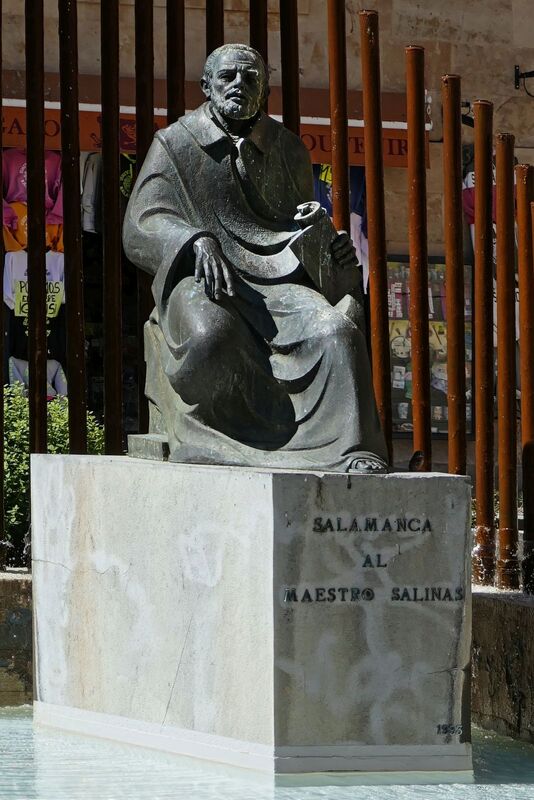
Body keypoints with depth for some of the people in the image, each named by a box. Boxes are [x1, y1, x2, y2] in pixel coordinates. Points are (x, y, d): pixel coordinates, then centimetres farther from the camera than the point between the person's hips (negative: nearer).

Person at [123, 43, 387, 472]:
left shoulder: (289, 151, 19)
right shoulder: (175, 145, 9)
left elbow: (303, 228, 27)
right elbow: (141, 228, -2)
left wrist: (333, 247, 2)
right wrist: (197, 241, -23)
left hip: (275, 279, 3)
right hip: (201, 280, -2)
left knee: (336, 332, -30)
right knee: (212, 337, -40)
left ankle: (356, 453, -40)